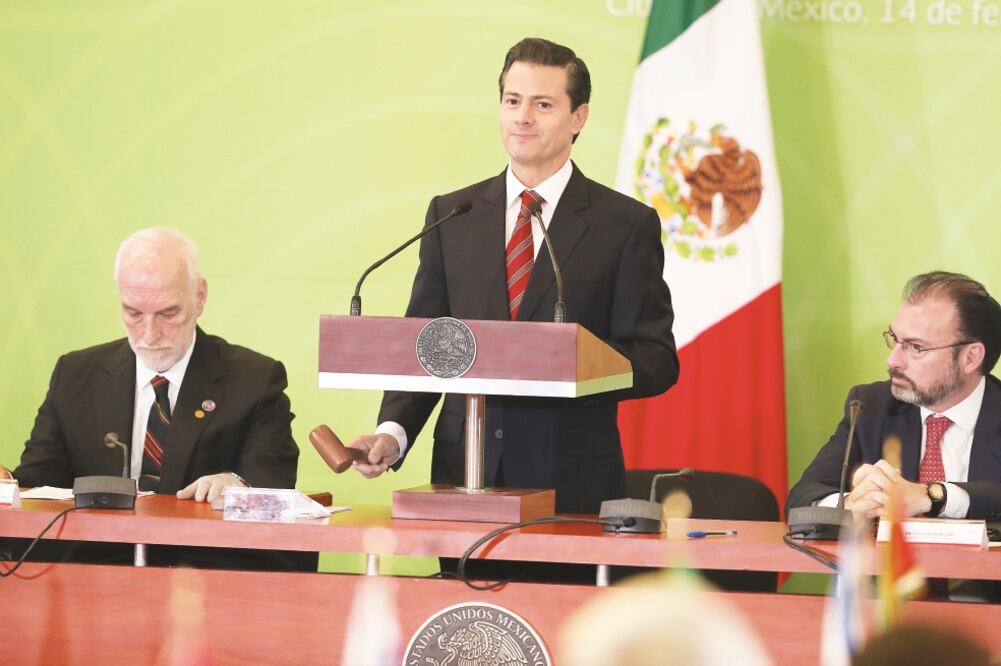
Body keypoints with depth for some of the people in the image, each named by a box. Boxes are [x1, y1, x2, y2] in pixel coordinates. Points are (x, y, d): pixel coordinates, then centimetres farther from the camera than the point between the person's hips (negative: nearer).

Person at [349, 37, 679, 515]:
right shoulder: (451, 215, 10)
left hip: (571, 481, -2)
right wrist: (392, 432, -9)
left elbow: (657, 361, -3)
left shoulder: (627, 225, 0)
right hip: (464, 476, 3)